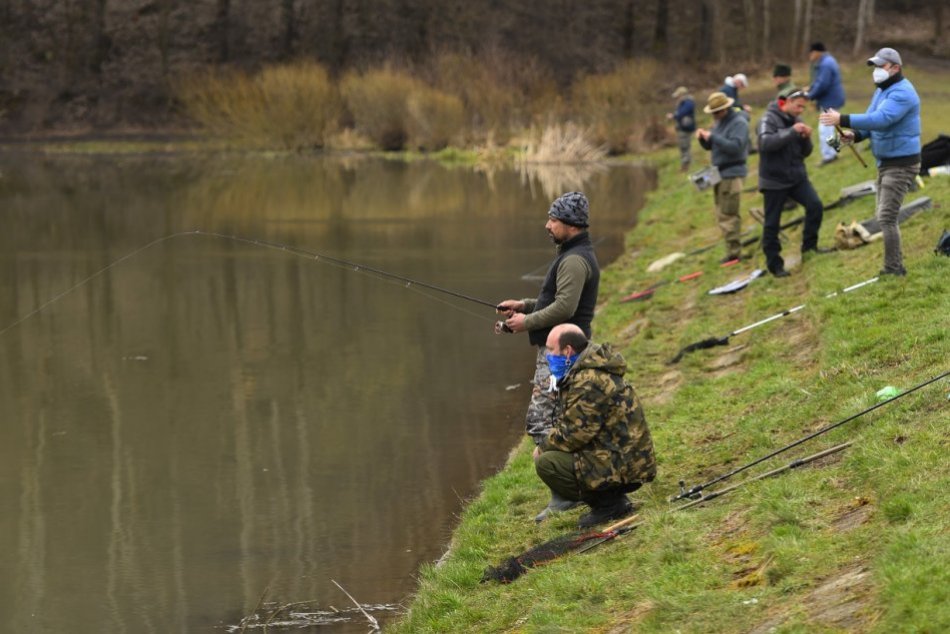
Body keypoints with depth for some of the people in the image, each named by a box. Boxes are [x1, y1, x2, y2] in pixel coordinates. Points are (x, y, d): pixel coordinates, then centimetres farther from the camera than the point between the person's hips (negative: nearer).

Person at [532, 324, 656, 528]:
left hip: (621, 469, -11)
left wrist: (543, 446, -5)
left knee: (545, 462, -18)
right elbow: (570, 424, 17)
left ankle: (609, 504, -6)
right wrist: (548, 442, 2)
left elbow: (574, 434, -21)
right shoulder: (582, 373, 14)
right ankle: (613, 498, 13)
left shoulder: (589, 383, -21)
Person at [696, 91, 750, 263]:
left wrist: (713, 137, -24)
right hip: (719, 172, 9)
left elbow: (735, 146, -25)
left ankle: (734, 252, -8)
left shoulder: (739, 123, -12)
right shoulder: (720, 122, 16)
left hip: (732, 173, -9)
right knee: (722, 215, 10)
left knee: (727, 215, -11)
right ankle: (733, 250, 15)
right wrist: (703, 137, -2)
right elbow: (709, 146, 20)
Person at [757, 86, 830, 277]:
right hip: (774, 180, -5)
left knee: (815, 205, -13)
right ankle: (774, 265, 11)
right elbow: (766, 142, -28)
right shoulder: (769, 119, -10)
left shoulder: (795, 120, 9)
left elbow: (805, 152, 12)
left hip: (797, 177, 5)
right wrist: (791, 132, -31)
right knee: (772, 224, 1)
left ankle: (809, 245, 4)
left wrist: (806, 139, -9)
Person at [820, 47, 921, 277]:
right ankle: (896, 265, 23)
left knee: (887, 217, -13)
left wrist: (843, 120, -37)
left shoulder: (902, 93, -20)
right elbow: (872, 120, 14)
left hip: (902, 163, -10)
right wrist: (855, 134, -8)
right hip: (885, 162, 10)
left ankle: (893, 269, -8)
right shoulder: (882, 91, 13)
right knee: (884, 217, 15)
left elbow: (880, 119, -33)